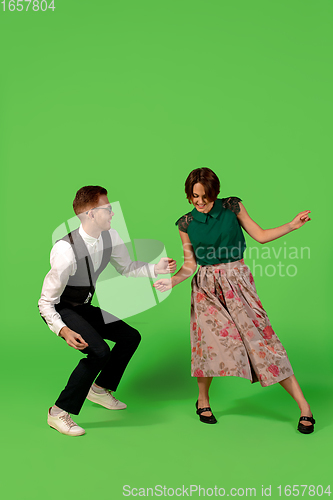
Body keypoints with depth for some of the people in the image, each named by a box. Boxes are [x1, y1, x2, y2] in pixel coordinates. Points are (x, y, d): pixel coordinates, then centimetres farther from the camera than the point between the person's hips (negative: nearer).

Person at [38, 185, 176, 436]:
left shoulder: (110, 237, -13)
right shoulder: (66, 251, -34)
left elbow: (126, 267, 6)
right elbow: (45, 302, -27)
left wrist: (156, 269, -11)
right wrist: (63, 330, -41)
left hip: (84, 307, 8)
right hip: (60, 310, -8)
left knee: (131, 337, 11)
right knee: (99, 351, -27)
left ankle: (100, 389, 32)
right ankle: (60, 412, -11)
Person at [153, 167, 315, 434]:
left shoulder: (232, 207, -1)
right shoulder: (186, 223, 1)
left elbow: (260, 235, 4)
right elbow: (190, 265, 4)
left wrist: (293, 225, -4)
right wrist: (172, 281, -12)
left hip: (237, 281, -1)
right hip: (207, 287, 1)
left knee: (261, 338, -6)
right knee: (210, 341, -7)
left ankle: (304, 405, 1)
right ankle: (203, 400, 20)